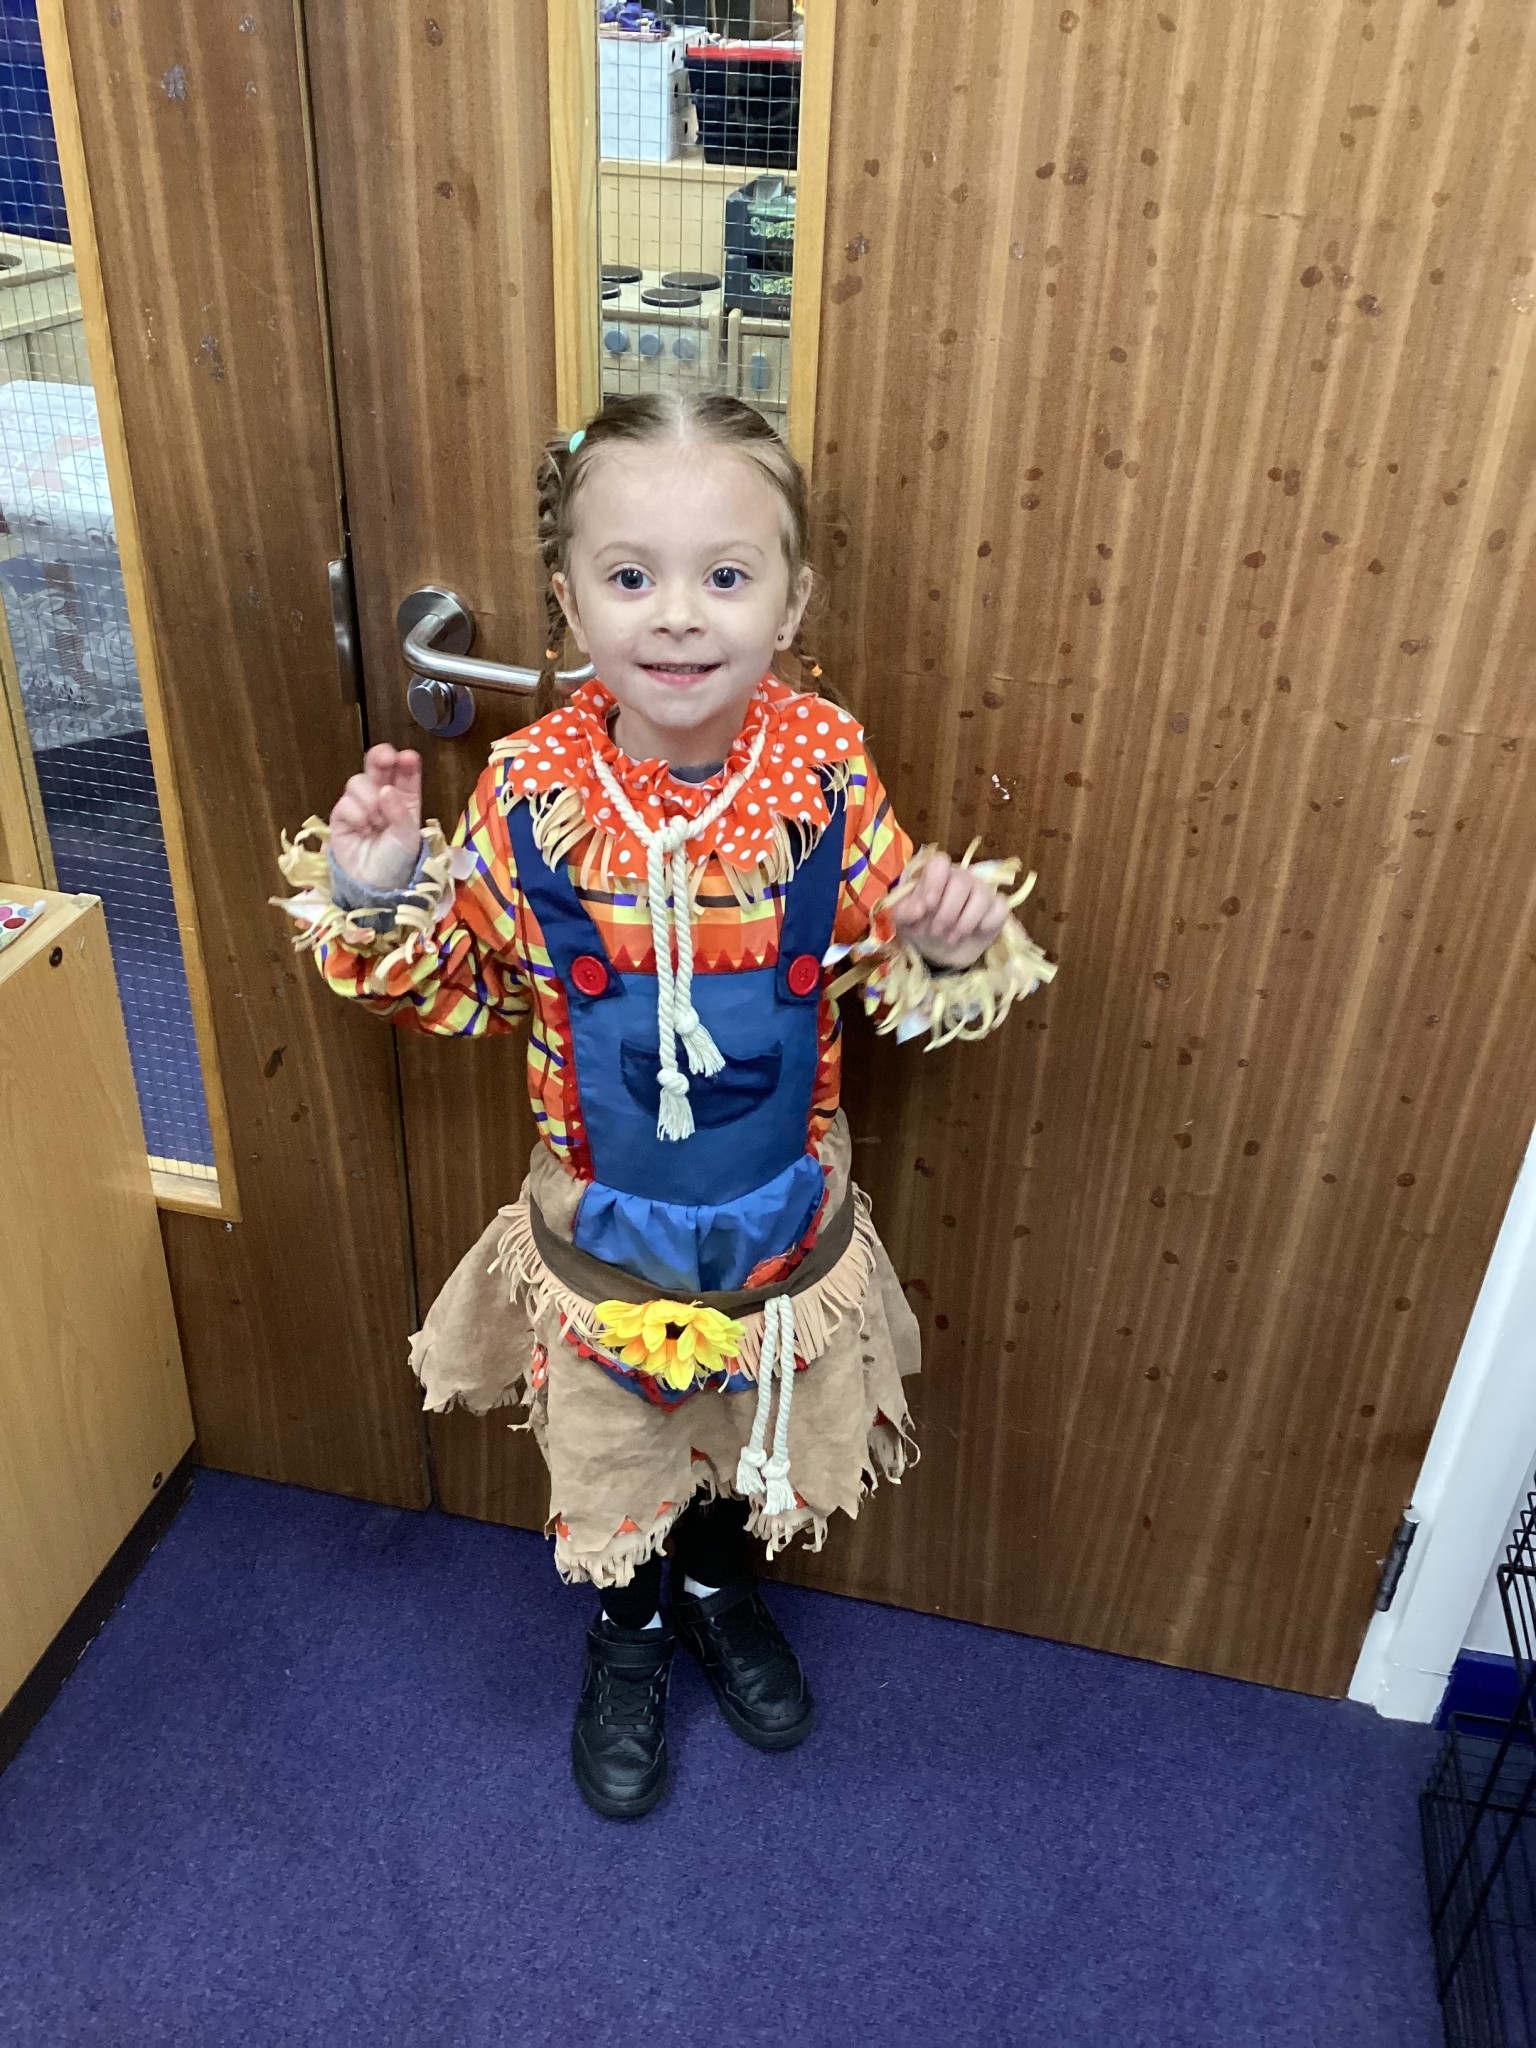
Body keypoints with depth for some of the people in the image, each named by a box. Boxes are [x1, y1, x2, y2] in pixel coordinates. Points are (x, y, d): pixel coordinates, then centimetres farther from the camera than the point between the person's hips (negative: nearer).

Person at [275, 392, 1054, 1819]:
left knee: (757, 1448, 27)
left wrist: (948, 941, -26)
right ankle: (626, 1634, 56)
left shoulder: (826, 768, -18)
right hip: (602, 1227, -1)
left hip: (782, 1213, 1)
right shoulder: (531, 788, -19)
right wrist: (377, 901, -23)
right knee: (610, 1467, 23)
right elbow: (463, 987, -5)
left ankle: (720, 1591, 61)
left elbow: (884, 961, -4)